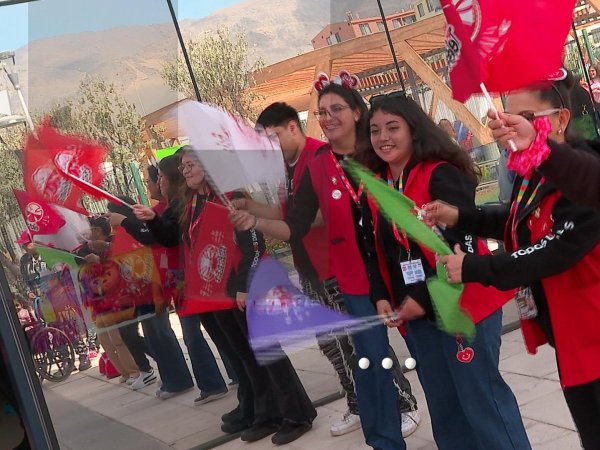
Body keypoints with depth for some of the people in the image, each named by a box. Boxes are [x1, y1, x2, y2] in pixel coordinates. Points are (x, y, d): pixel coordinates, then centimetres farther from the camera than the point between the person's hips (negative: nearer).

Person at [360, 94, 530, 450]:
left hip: (463, 306, -7)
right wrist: (382, 297, -1)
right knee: (443, 405, 16)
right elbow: (375, 252, 13)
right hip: (414, 313, 7)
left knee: (482, 400, -2)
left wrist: (426, 298, -20)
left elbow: (462, 244, -19)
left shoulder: (441, 175, -13)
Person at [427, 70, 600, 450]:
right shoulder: (530, 174, 6)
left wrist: (473, 268, -25)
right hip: (567, 332, 8)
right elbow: (516, 223, 24)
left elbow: (555, 251, -28)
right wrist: (460, 217, 8)